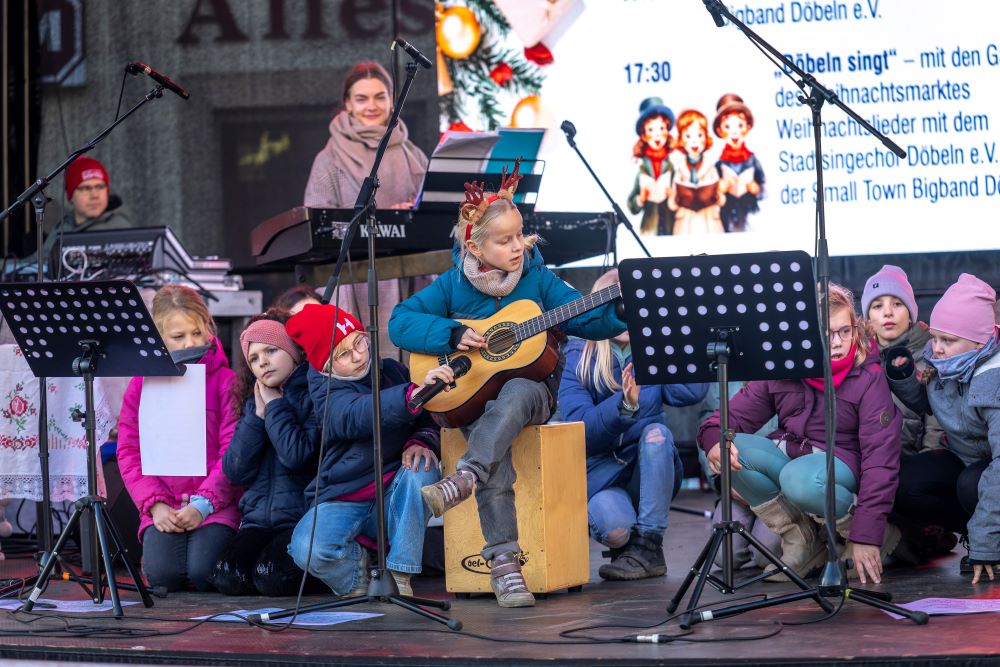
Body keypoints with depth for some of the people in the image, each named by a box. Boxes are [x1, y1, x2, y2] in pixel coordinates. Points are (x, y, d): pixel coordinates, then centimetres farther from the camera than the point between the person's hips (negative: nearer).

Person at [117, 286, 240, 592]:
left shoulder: (225, 380, 2)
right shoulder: (141, 385, 10)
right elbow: (129, 452, 5)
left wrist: (203, 504, -15)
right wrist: (155, 504, -9)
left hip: (216, 504, -2)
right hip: (164, 507, 2)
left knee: (203, 572, -24)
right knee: (162, 574, -24)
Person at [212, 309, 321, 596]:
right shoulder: (254, 401, 16)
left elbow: (298, 455, -20)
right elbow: (235, 471, 5)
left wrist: (275, 406, -8)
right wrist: (257, 415, -3)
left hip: (303, 517, -5)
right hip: (259, 517, 5)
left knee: (272, 576, -27)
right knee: (228, 577, -20)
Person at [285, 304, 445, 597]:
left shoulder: (393, 371, 6)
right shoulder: (326, 392, -7)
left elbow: (430, 420, 11)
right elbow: (360, 416, -30)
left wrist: (423, 441, -16)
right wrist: (416, 392, -48)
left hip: (393, 499, 3)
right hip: (341, 502, -3)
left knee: (422, 469, -30)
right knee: (308, 551, -33)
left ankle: (399, 577, -19)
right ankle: (358, 574, 3)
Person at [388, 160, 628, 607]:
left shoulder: (536, 277, 4)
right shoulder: (454, 284, 3)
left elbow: (582, 318, 2)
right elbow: (400, 322, 0)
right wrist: (453, 335, -13)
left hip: (530, 387, 0)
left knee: (514, 395, -39)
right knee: (496, 460, -30)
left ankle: (463, 478, -50)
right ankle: (503, 563, -31)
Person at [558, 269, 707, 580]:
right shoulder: (578, 359, -3)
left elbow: (691, 391, -17)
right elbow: (579, 427, -17)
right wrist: (624, 404, -35)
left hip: (649, 472, 3)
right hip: (600, 475, -3)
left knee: (656, 432, -29)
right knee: (615, 527, -35)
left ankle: (648, 548, -22)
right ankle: (627, 545, 6)